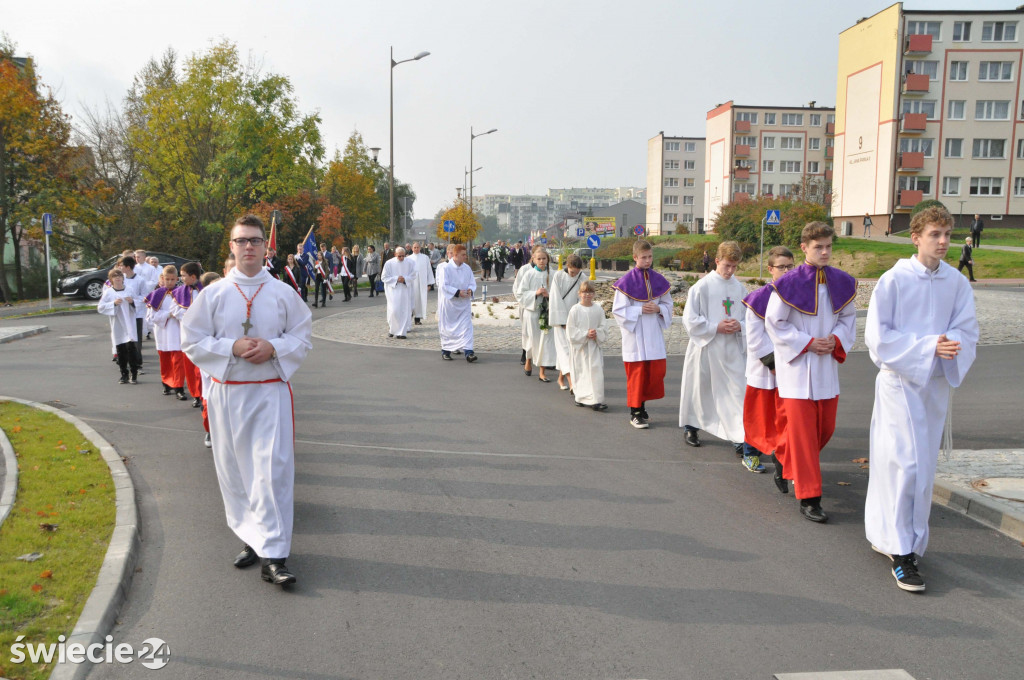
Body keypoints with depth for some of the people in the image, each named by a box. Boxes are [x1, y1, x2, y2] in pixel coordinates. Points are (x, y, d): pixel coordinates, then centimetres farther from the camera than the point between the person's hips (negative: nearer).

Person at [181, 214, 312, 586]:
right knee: (234, 469, 8)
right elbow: (192, 342, 3)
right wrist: (232, 347, -12)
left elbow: (303, 337, 6)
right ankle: (250, 538, 25)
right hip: (227, 392, 2)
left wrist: (273, 347, -13)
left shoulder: (283, 293, 2)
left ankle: (273, 555, -6)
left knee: (272, 470, -9)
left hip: (270, 391, -1)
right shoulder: (213, 294, 3)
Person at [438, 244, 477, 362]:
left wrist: (470, 290, -13)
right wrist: (457, 292, -22)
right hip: (449, 302, -4)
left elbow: (472, 283, 9)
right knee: (447, 327, 7)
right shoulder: (446, 268, -10)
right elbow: (443, 285, -14)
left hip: (464, 303, 4)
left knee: (466, 327, -6)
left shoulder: (467, 268, 5)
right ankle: (445, 351, 22)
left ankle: (468, 351, -10)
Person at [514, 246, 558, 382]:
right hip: (532, 310, -1)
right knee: (533, 339, 8)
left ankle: (542, 372, 6)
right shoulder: (529, 274, -4)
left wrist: (548, 295, -14)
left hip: (546, 311, 1)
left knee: (545, 339, -1)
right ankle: (528, 363, 35)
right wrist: (535, 293, -16)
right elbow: (520, 293, -5)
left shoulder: (551, 274, 0)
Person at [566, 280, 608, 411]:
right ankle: (581, 398, 24)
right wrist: (586, 334, -16)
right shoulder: (575, 310, -6)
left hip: (594, 345, 1)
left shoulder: (598, 310, 2)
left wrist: (597, 333, -14)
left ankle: (596, 400, -6)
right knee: (580, 373, 7)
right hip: (579, 346, -1)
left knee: (596, 372, -8)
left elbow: (603, 328, 6)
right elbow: (570, 330, -7)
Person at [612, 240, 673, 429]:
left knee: (657, 371, 5)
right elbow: (618, 310, -8)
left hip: (654, 335, 4)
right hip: (635, 335, -4)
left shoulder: (659, 280, 5)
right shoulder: (626, 282, -8)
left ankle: (642, 404, 25)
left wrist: (658, 309, -9)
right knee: (636, 373, 1)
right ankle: (635, 412, 12)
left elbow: (668, 304, 12)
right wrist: (640, 310, -17)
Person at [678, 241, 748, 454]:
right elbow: (690, 319, -8)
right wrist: (716, 327, -15)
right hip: (706, 347, -2)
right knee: (699, 389, 12)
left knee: (736, 392, -4)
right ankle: (690, 427, 33)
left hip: (732, 349, 3)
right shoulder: (702, 287, -7)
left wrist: (740, 325, -10)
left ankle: (739, 438, -1)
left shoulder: (739, 288, 4)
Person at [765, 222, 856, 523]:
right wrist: (808, 343, -14)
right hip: (797, 366, -5)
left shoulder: (842, 282, 3)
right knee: (803, 429, -4)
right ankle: (808, 497, 3)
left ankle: (793, 467, 39)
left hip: (827, 365, 5)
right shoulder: (789, 283, -11)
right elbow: (774, 323, -8)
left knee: (826, 427, 12)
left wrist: (837, 339, -7)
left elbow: (848, 317, 14)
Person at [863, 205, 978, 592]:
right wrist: (928, 346, -21)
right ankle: (901, 551, -1)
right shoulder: (893, 280, -10)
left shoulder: (956, 283, 2)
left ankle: (887, 534, 28)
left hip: (937, 384, 5)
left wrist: (951, 343, -19)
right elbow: (877, 336, -11)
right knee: (905, 463, -9)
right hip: (900, 381, -5)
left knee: (924, 466, 11)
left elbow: (968, 331, 5)